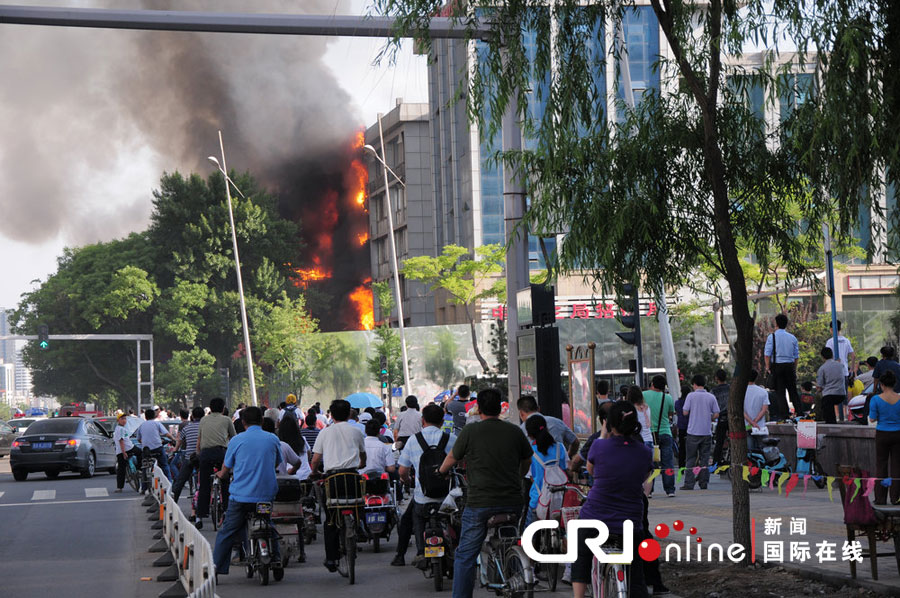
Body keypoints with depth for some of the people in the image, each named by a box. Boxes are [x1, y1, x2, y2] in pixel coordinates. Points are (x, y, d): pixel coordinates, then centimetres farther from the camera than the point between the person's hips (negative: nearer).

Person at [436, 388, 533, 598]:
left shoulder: (470, 431, -4)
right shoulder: (515, 432, 6)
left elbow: (452, 459, 8)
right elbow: (527, 461, 21)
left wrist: (441, 471, 30)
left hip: (479, 502, -3)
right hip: (512, 503, 3)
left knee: (465, 556, 3)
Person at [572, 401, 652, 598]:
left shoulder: (600, 446, -12)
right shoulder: (645, 453, -4)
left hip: (594, 520, -1)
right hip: (630, 524, 1)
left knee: (581, 558, 27)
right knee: (635, 580, 12)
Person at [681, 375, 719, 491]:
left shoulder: (691, 396, -5)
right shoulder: (711, 397, 2)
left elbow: (685, 412, -5)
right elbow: (716, 414, 1)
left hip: (693, 432, -2)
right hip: (707, 432, 2)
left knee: (691, 459, 4)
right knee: (705, 458, 9)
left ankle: (689, 484, 1)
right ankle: (703, 483, 8)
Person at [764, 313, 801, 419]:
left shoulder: (772, 337, -5)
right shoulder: (793, 338, 7)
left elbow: (767, 354, -9)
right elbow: (796, 356, 9)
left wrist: (767, 367, -4)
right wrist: (794, 369, 15)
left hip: (777, 365, -3)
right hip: (790, 365, 3)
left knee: (779, 391, 0)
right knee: (793, 389, 11)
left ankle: (783, 413, -3)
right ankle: (799, 411, 9)